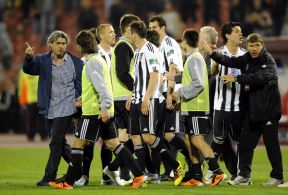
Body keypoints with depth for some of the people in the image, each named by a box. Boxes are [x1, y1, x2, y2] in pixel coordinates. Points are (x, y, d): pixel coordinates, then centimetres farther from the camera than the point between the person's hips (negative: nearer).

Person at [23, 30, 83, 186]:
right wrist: (28, 57, -34)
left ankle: (49, 177, -5)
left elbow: (80, 85, 3)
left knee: (56, 143, -9)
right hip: (50, 109, 4)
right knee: (60, 143, 14)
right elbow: (28, 69, -14)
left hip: (66, 108, -4)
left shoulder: (75, 62, 0)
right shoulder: (43, 61, 3)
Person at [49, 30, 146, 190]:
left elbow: (101, 86, -23)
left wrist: (104, 107, -30)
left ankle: (69, 181, 1)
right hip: (105, 111, 10)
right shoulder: (98, 60, 17)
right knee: (113, 143, 8)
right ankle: (138, 175, 1)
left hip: (94, 111, -10)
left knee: (78, 143, -2)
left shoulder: (92, 62, -13)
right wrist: (84, 98, 35)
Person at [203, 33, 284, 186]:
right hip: (252, 109, 7)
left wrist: (236, 78, -26)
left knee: (271, 144, 0)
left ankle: (277, 177, 11)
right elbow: (230, 61, 1)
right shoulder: (247, 59, 8)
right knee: (245, 143, 7)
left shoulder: (269, 62, -13)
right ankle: (244, 176, 15)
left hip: (269, 110, -7)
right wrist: (211, 53, -11)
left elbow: (259, 77, -27)